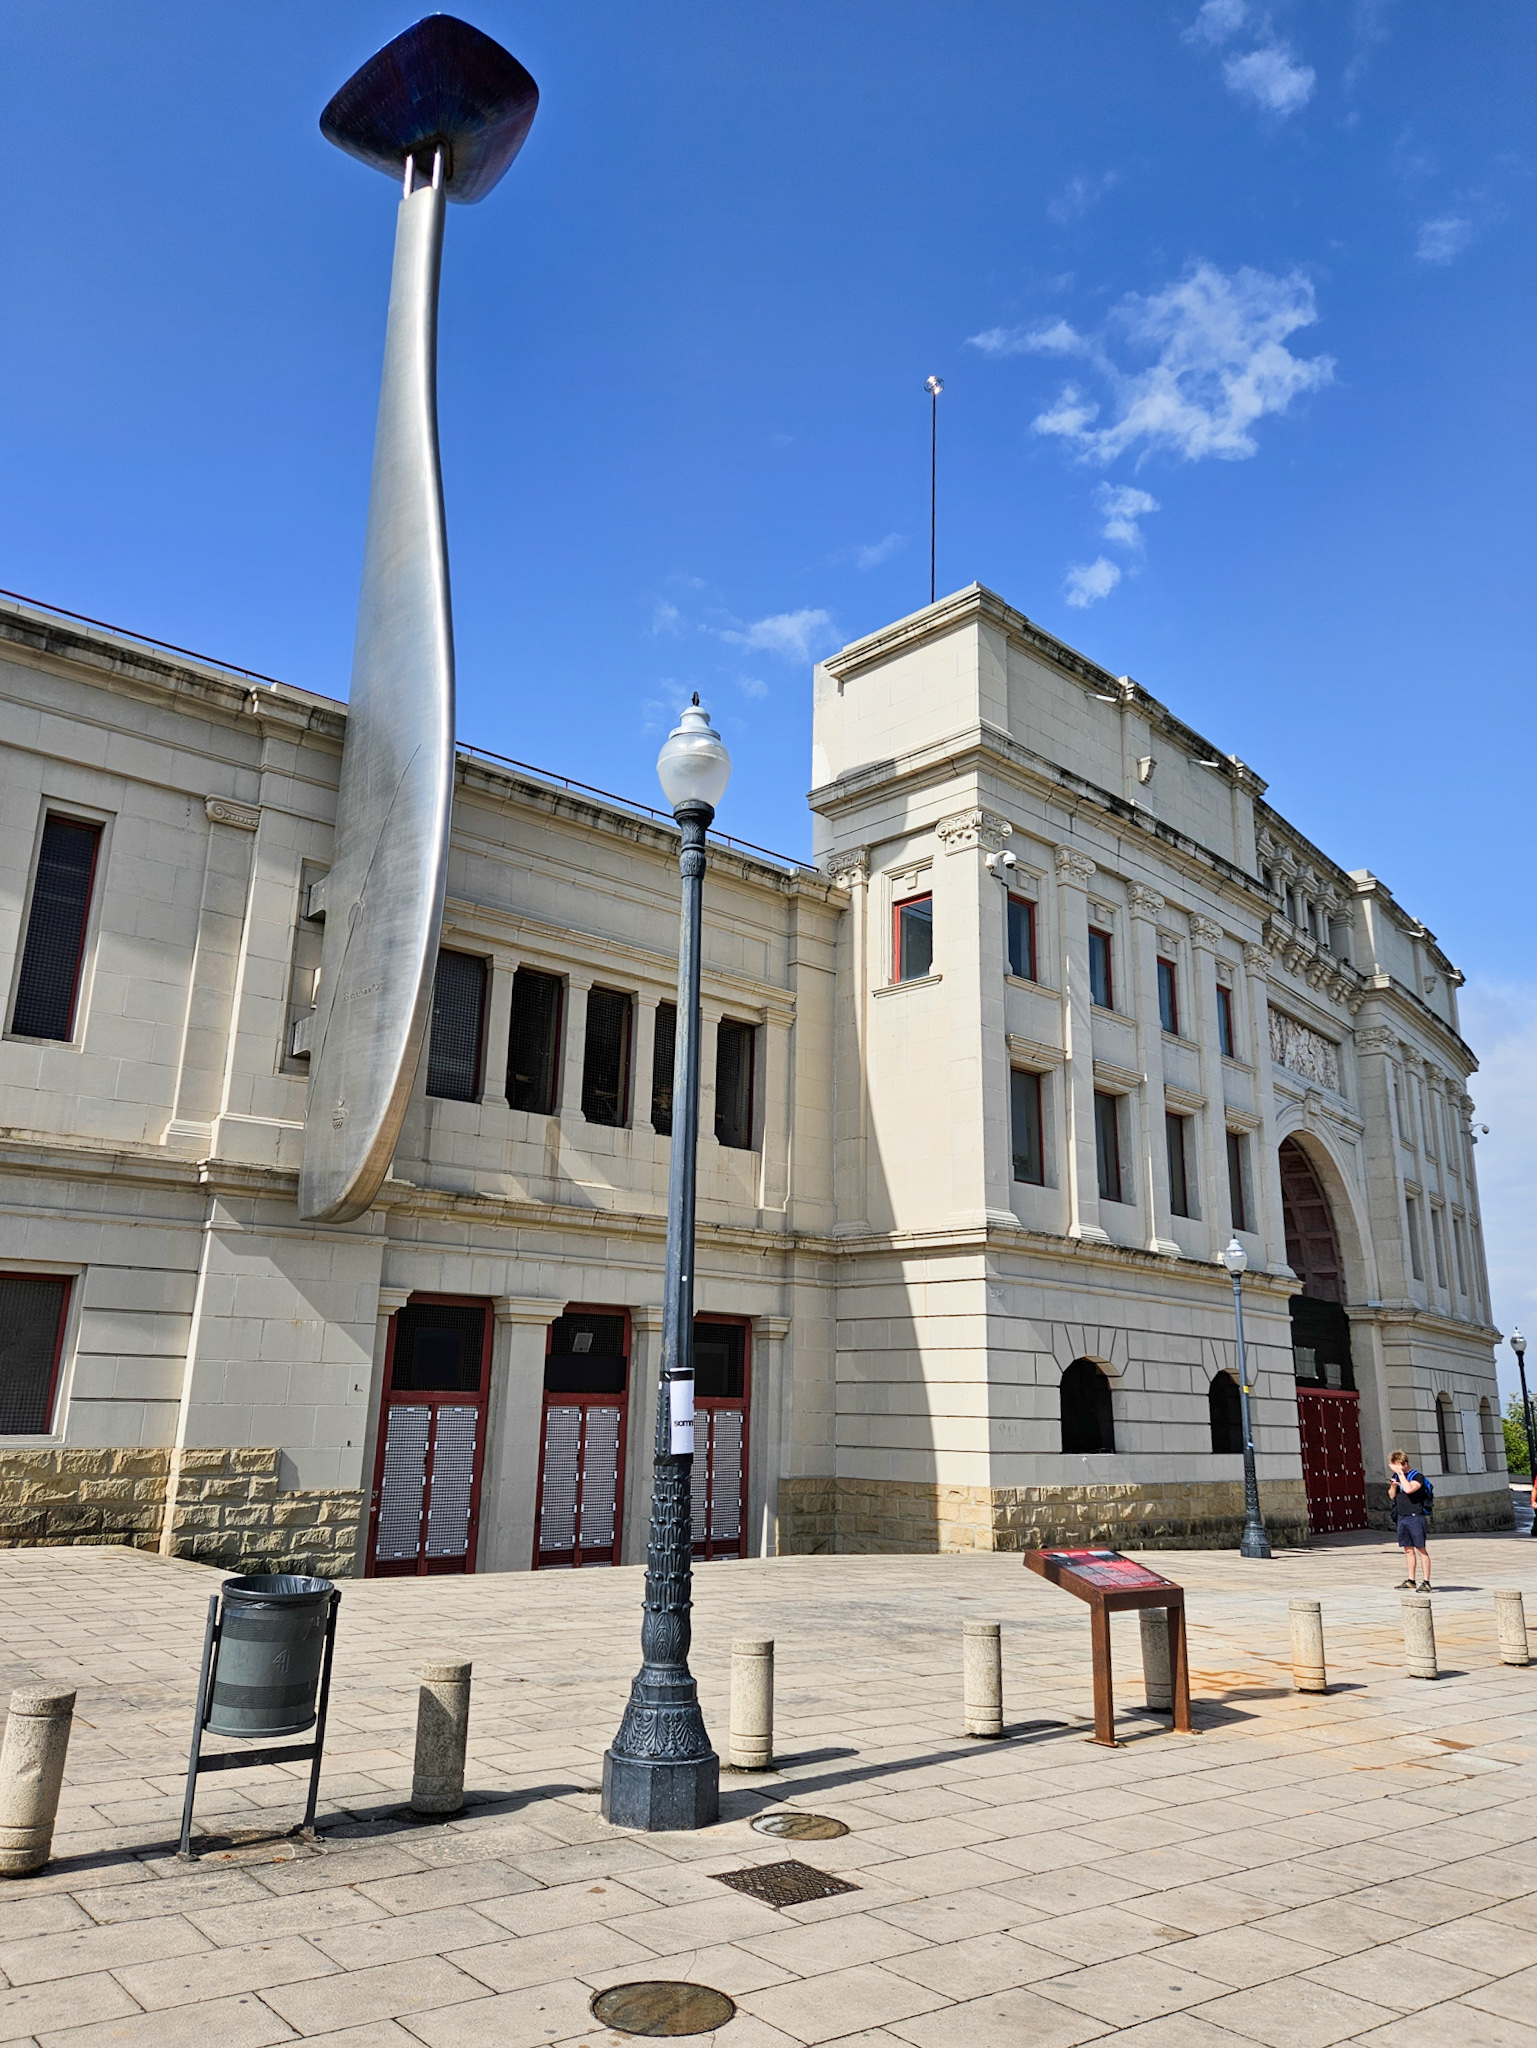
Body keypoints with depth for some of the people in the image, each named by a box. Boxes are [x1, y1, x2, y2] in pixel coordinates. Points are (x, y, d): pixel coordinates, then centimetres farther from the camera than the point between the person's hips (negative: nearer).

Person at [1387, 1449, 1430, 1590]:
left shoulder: (1417, 1476, -9)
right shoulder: (1395, 1476, 10)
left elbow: (1408, 1489, -26)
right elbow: (1392, 1496, 15)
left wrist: (1400, 1473, -20)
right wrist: (1393, 1486, -4)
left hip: (1415, 1516, -7)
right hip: (1402, 1517, 7)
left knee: (1421, 1549, -3)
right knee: (1408, 1549, 10)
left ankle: (1426, 1582, 0)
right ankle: (1410, 1581, 15)